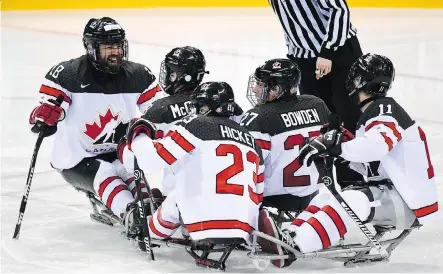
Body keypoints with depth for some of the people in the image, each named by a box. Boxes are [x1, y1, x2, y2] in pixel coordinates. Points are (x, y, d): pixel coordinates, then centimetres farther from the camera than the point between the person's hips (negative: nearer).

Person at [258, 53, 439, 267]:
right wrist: (333, 148, 2)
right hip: (390, 191, 10)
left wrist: (336, 145, -37)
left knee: (351, 201, -30)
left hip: (410, 203, -10)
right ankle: (288, 236, -11)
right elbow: (371, 165, 15)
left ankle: (293, 246, -39)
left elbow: (378, 146, -34)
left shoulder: (385, 110, -14)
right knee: (329, 197, 4)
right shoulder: (370, 115, 16)